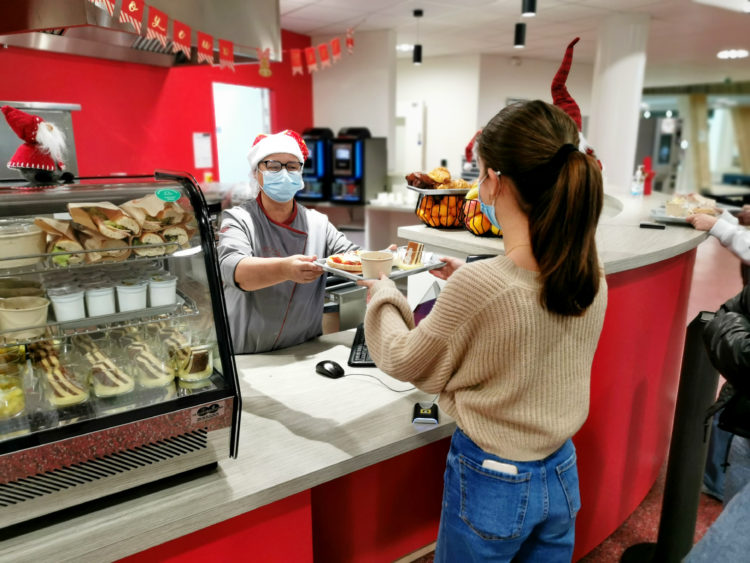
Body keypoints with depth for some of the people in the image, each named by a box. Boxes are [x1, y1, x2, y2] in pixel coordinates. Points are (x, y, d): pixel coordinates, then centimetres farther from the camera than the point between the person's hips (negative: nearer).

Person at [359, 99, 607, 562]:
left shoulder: (475, 285, -30)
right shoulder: (592, 277, -11)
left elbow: (404, 362, -12)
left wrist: (383, 293, 3)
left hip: (491, 484, -5)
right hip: (562, 476, 6)